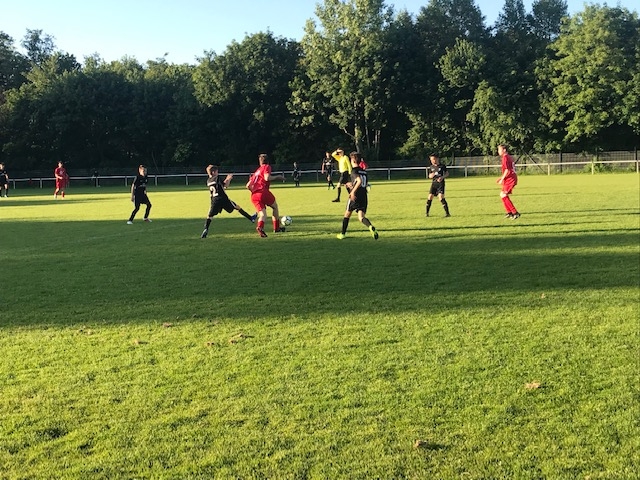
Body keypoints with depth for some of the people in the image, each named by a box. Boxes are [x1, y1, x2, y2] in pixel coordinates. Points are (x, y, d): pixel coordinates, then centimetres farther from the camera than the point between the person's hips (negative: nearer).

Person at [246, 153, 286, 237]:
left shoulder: (256, 171, 27)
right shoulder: (267, 167, 8)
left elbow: (248, 185, 21)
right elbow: (267, 178, -12)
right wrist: (277, 177, 0)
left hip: (254, 196, 5)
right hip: (263, 192, -5)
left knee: (262, 214, 1)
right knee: (275, 207, 19)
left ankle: (260, 227, -30)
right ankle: (277, 228, 21)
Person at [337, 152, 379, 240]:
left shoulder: (354, 170, -7)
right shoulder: (364, 171, 16)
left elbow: (359, 181, -23)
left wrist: (353, 191, -23)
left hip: (355, 196, -6)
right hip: (364, 196, 6)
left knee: (347, 214, 14)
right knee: (361, 217, 1)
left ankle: (342, 234, 23)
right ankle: (371, 227, -30)